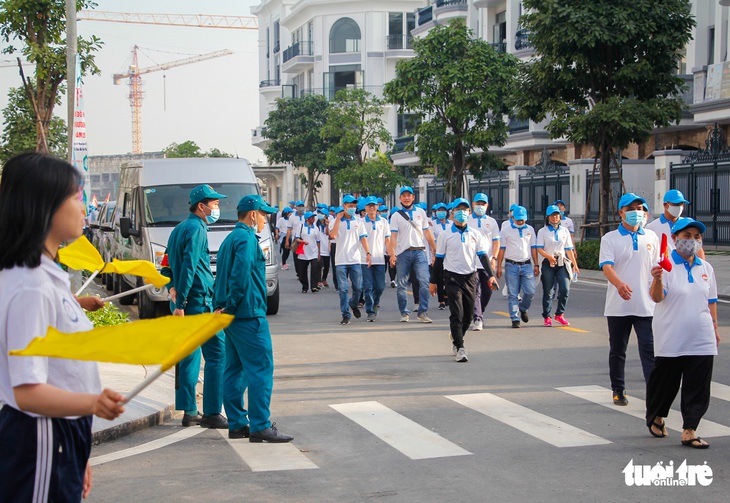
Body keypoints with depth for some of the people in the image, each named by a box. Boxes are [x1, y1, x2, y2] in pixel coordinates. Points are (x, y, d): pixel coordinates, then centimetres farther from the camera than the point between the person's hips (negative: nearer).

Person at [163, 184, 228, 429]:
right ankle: (212, 413, -8)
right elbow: (188, 267, -19)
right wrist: (180, 303, -21)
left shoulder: (179, 229, 18)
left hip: (184, 303, 10)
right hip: (198, 301, -10)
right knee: (217, 353, -7)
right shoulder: (196, 229, -12)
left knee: (189, 357, 12)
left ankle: (189, 411, 15)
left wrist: (173, 288, 9)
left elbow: (169, 266, 21)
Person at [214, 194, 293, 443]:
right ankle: (260, 426, -11)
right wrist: (231, 306, -15)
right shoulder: (247, 238, -12)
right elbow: (240, 275, -22)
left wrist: (222, 306, 14)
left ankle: (237, 423, 15)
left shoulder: (230, 239, 19)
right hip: (249, 315, -10)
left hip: (231, 317, 10)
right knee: (261, 369, -9)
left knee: (234, 370, 11)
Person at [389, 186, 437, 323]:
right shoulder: (396, 216, 7)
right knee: (402, 285, 2)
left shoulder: (421, 212, 14)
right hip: (403, 253, -1)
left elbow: (427, 233, 15)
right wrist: (392, 254, -12)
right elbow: (393, 236, -1)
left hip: (419, 251, 1)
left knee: (424, 282, -11)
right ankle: (404, 313, 11)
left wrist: (435, 250, 12)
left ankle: (423, 312, -8)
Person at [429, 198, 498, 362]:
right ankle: (460, 348, -11)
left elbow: (483, 255, 6)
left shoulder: (475, 234, 7)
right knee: (457, 313, -11)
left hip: (470, 277, 3)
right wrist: (433, 281, 6)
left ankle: (456, 336, 34)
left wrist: (490, 275, -7)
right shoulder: (446, 235, 0)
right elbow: (439, 259, 5)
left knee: (468, 314, 8)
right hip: (452, 278, -3)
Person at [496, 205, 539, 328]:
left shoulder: (530, 229, 13)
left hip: (526, 265, 3)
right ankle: (515, 319, 4)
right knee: (512, 294, -2)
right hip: (511, 266, -2)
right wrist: (499, 267, -2)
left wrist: (536, 265, 12)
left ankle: (523, 308, 25)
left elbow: (533, 248, 17)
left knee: (530, 291, -4)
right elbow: (501, 249, 1)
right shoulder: (506, 230, 2)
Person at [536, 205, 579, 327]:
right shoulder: (542, 231, 5)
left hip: (562, 263, 2)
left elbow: (569, 250, 15)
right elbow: (539, 248, -4)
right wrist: (549, 256, -22)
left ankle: (559, 314, 5)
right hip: (548, 263, -2)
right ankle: (547, 317, 9)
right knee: (548, 291, 0)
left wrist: (575, 264, 10)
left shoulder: (565, 231, 14)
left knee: (565, 289, -11)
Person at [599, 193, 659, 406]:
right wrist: (619, 284, -34)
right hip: (618, 306, -1)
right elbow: (606, 266, -15)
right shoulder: (610, 238, -1)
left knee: (649, 349, -8)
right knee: (617, 351, 11)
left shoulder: (651, 237, 9)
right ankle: (618, 390, 25)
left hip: (646, 306, 1)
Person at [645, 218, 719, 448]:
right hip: (671, 340, -4)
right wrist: (657, 280, -39)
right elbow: (657, 297, -19)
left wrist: (714, 328, 17)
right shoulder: (666, 265, -8)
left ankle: (689, 431, 5)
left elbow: (711, 301, 17)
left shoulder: (706, 268, 9)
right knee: (665, 381, 9)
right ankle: (656, 417, 33)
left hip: (702, 340, 4)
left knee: (698, 388, 1)